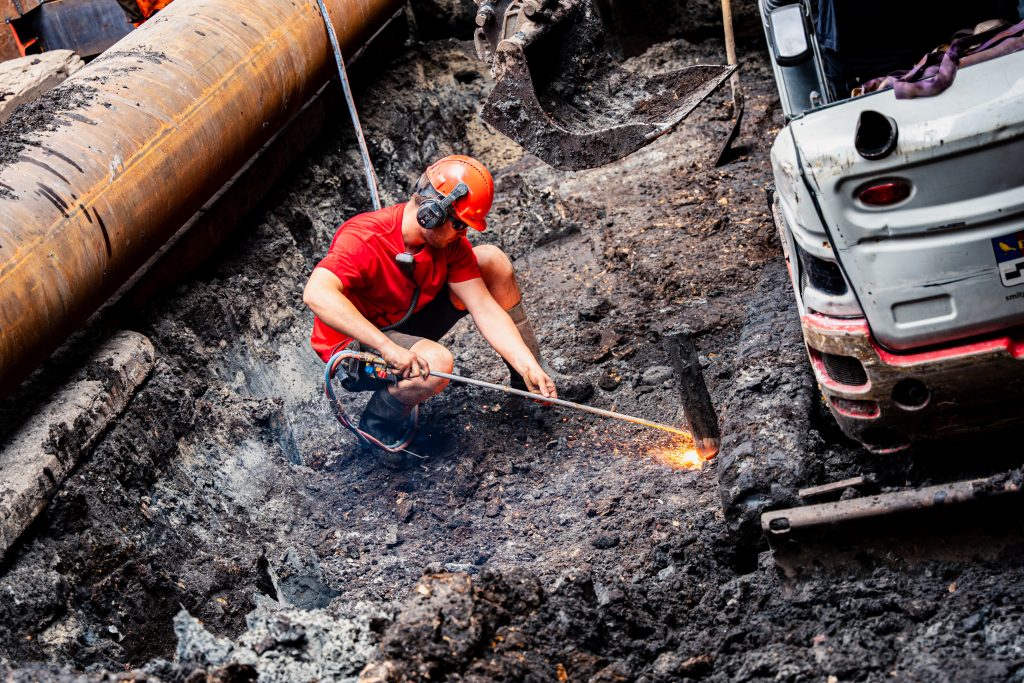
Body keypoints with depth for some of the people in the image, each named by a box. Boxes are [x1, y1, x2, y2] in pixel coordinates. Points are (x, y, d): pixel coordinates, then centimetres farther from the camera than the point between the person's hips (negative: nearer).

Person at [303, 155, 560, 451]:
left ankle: (529, 380, 10)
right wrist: (388, 348, -51)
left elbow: (486, 310, -10)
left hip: (408, 322, 7)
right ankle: (377, 427, -9)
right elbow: (316, 294, -47)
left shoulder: (448, 239, -10)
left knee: (493, 262, -3)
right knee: (436, 362, -38)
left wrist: (531, 368, -21)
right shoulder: (363, 240, -31)